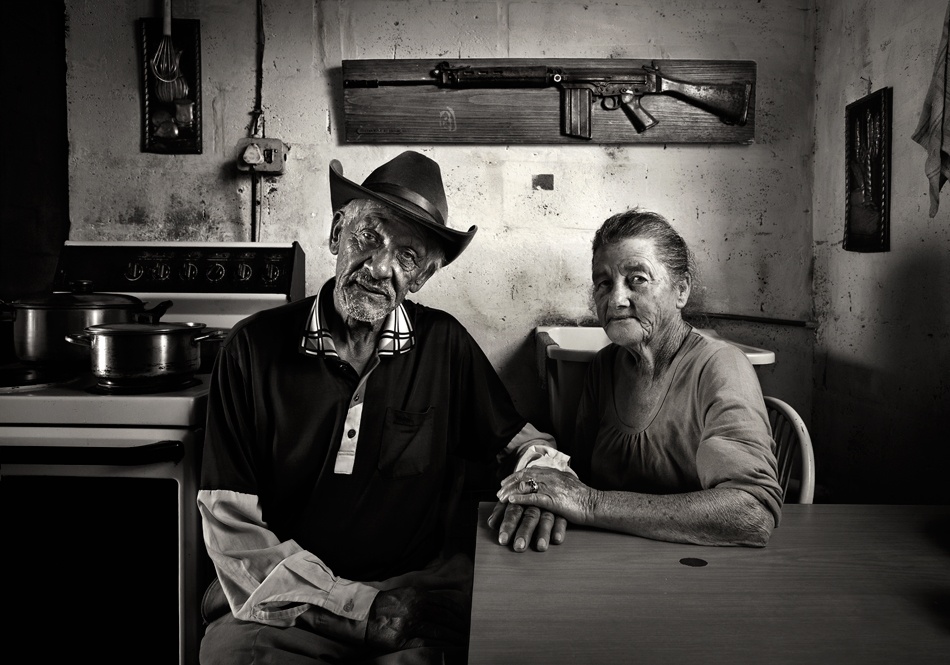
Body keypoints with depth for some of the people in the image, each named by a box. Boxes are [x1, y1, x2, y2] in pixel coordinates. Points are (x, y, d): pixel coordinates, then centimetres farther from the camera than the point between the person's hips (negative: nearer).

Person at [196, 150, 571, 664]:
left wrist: (545, 472, -11)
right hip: (286, 599, -1)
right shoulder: (253, 347, -4)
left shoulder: (445, 343, 2)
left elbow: (517, 437, 14)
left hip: (418, 588, 2)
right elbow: (229, 524, -7)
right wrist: (359, 606, -15)